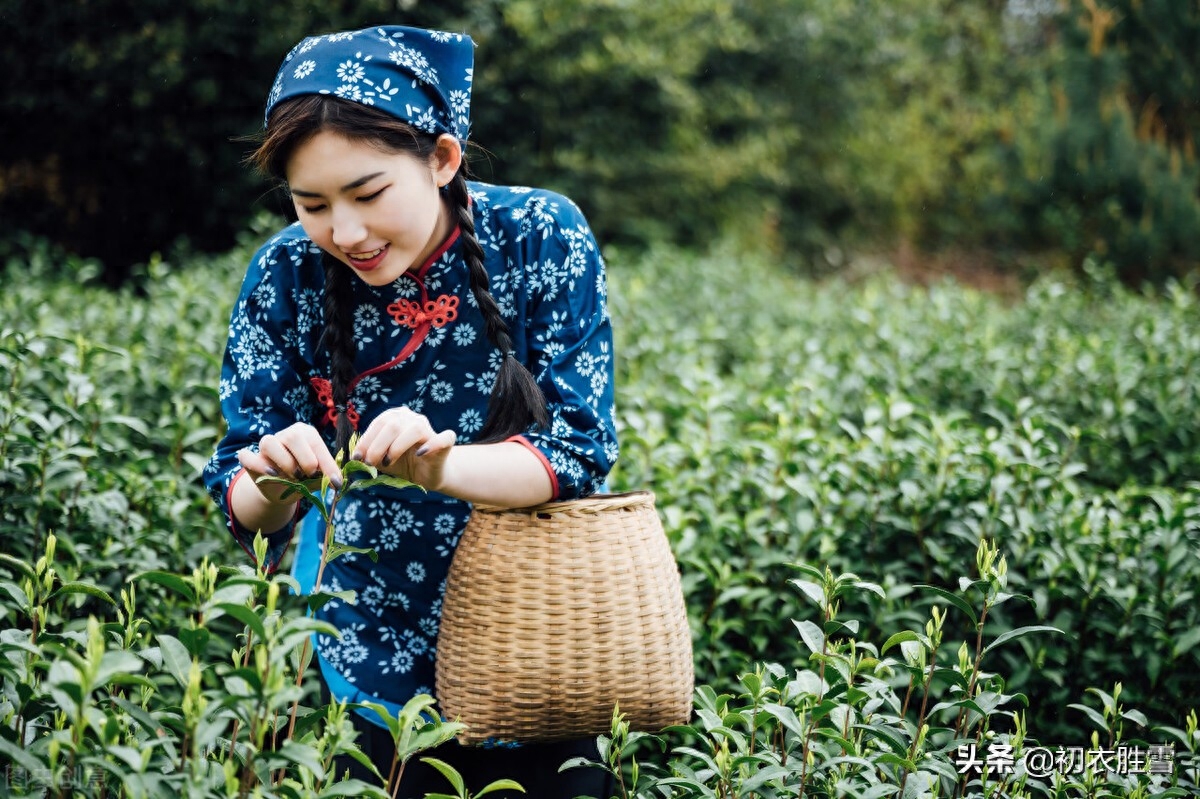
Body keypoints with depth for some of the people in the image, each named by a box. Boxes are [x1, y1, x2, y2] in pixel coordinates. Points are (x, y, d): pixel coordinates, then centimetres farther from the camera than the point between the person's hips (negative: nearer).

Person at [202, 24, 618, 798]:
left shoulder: (542, 239, -16)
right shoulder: (286, 277, -12)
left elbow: (581, 450, -19)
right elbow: (247, 515, -11)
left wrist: (440, 468, -38)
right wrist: (272, 485, -35)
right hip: (381, 660, 1)